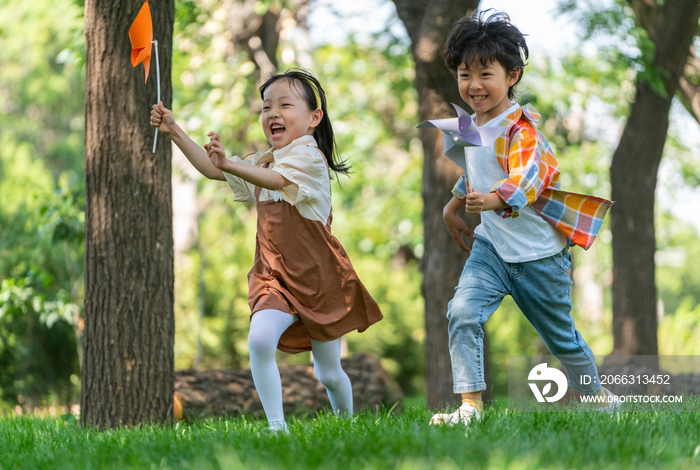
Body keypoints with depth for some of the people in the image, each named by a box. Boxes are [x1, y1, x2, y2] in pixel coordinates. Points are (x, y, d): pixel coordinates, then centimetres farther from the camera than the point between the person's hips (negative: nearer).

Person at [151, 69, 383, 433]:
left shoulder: (309, 156, -14)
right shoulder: (264, 161, 13)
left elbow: (277, 179, -34)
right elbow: (212, 170, 11)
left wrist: (229, 164, -51)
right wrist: (175, 132, -1)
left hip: (319, 280, -5)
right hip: (274, 278, 5)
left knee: (329, 373, 8)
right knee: (259, 340, -25)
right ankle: (277, 426, -21)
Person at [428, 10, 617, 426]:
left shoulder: (520, 129, -22)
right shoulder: (473, 126, 4)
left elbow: (527, 176, -41)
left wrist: (495, 199, -60)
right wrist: (455, 204, 35)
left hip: (538, 254, -6)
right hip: (491, 245, 6)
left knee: (563, 339, 12)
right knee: (462, 312, -20)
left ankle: (599, 399, 38)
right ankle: (471, 404, -18)